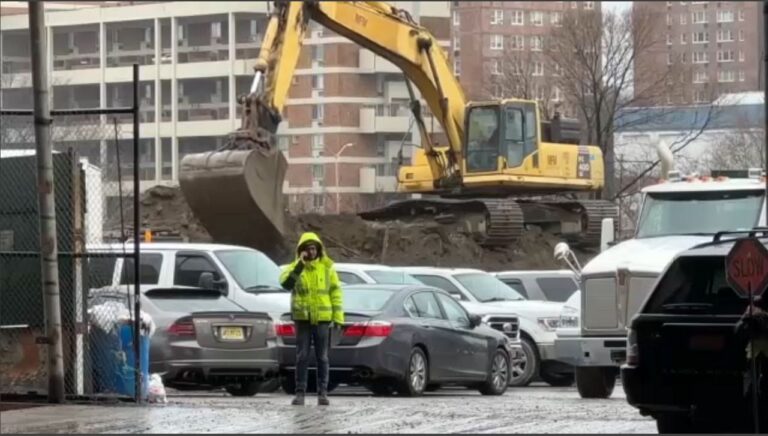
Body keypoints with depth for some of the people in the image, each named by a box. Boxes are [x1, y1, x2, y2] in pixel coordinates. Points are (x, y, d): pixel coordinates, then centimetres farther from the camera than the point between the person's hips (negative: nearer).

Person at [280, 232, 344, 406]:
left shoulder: (327, 267, 3)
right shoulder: (295, 267, 1)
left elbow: (335, 292, 4)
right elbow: (285, 282, -19)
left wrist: (338, 317, -2)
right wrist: (300, 265, -26)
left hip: (322, 319, 0)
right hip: (302, 318, 0)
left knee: (322, 357, 5)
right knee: (302, 357, 0)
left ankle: (323, 393, 11)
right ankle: (300, 392, 5)